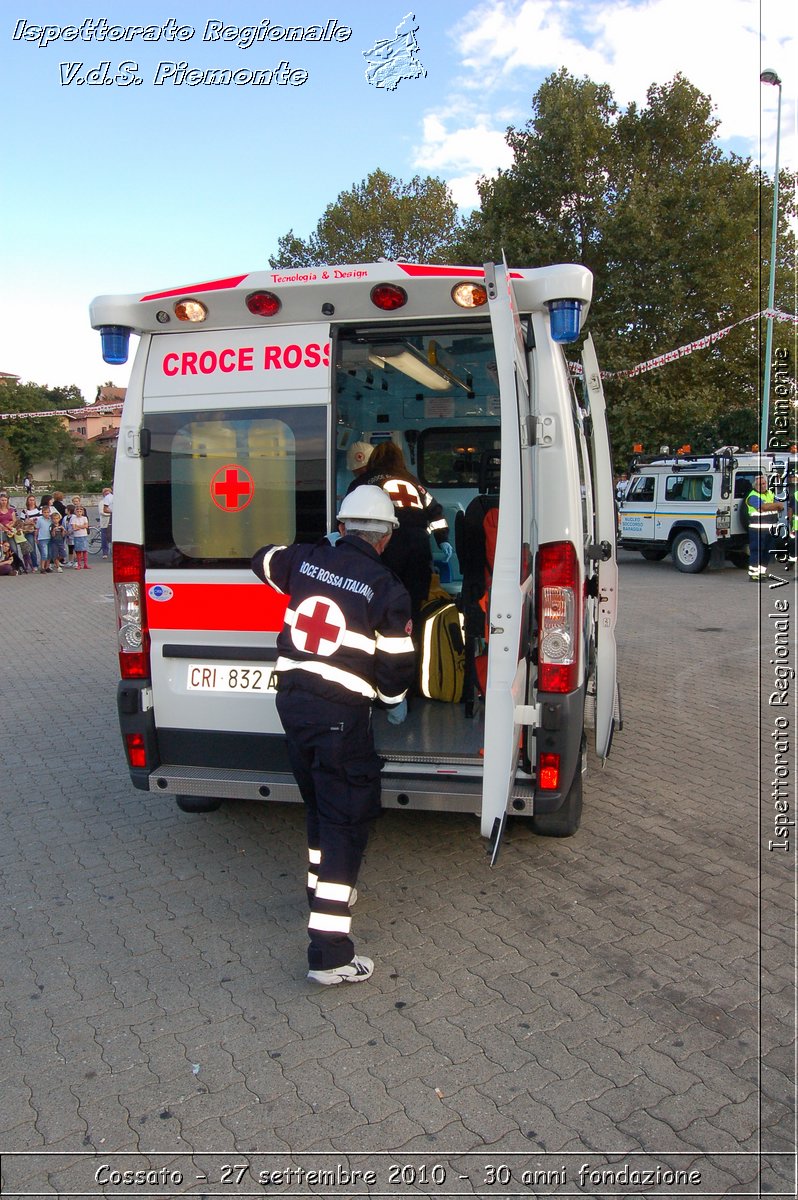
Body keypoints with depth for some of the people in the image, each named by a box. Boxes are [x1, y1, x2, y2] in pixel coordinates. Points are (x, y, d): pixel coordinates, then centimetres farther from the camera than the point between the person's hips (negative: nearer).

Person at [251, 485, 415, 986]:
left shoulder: (306, 559, 4)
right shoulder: (387, 590, -9)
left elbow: (263, 560, 27)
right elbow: (395, 665, -5)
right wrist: (395, 702, 17)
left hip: (291, 700, 6)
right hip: (341, 715, -6)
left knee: (320, 804, 25)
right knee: (347, 819, -2)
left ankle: (324, 889, 43)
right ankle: (330, 952, -4)